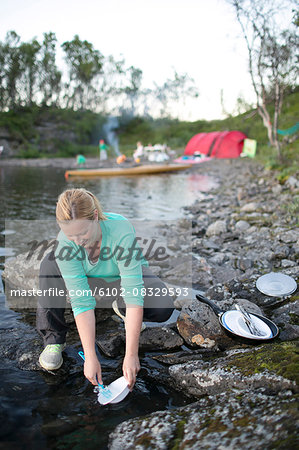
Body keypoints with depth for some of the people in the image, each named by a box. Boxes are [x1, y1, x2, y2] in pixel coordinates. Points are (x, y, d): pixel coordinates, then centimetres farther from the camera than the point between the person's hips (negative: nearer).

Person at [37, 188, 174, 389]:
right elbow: (82, 302, -31)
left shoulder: (122, 231, -40)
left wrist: (131, 355, -41)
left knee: (163, 308, -30)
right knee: (50, 264, -27)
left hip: (125, 275, -1)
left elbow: (134, 295, -41)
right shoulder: (64, 243, -31)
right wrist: (91, 357, -35)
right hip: (89, 279, 2)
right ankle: (53, 339, -13)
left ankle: (121, 305, 5)